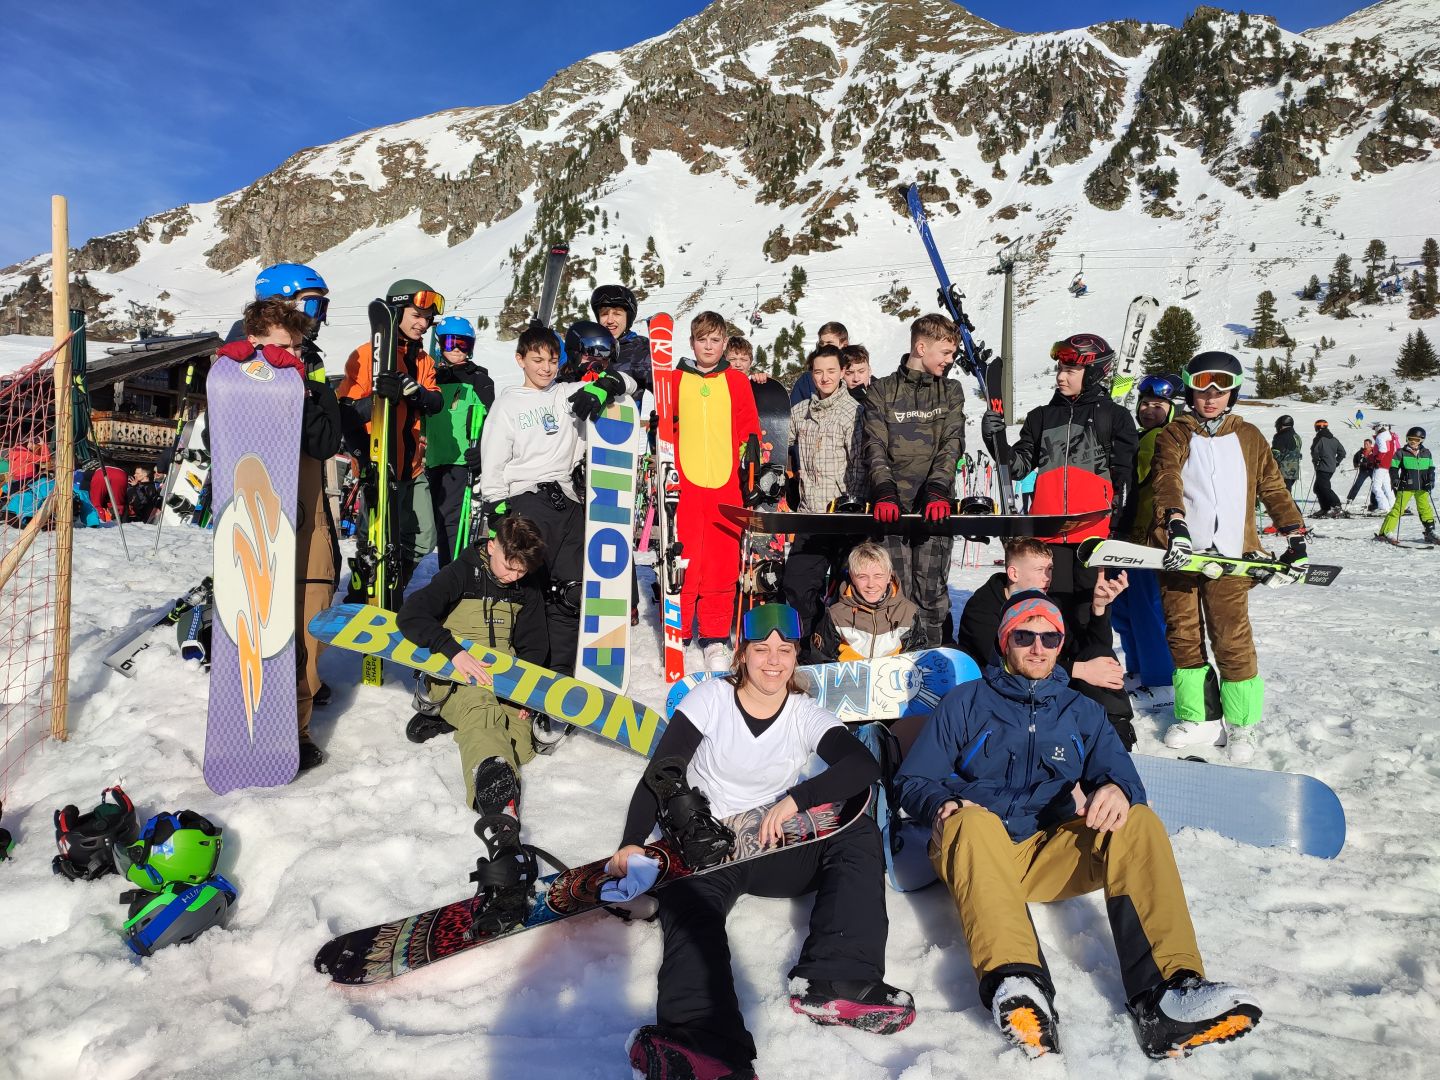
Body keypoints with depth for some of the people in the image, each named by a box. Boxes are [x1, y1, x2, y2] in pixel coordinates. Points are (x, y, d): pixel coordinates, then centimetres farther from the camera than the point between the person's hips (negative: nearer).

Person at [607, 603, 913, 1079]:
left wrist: (794, 799, -26)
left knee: (859, 833, -19)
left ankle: (838, 982, -34)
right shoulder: (711, 698, -4)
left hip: (772, 848, 3)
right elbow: (659, 774, -9)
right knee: (690, 904, -35)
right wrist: (631, 844, -21)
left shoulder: (806, 715, 0)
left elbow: (864, 766, -16)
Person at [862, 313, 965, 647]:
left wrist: (938, 491, -14)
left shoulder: (951, 392, 15)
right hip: (893, 506, -1)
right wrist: (884, 492, -17)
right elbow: (875, 448, -1)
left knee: (932, 594, -1)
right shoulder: (881, 391, 9)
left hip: (934, 507, 1)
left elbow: (951, 445, 2)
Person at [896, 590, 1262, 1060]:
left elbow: (1117, 768, 5)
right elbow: (914, 781, 9)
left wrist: (1117, 789, -20)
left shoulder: (1082, 712, 20)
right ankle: (1014, 983, -59)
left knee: (1137, 822, -22)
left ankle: (1163, 993, -40)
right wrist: (942, 803, -14)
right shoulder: (965, 703, 12)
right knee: (974, 821, -36)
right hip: (977, 850, -2)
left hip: (1054, 856, 3)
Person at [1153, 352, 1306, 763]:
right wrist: (1175, 523, -29)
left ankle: (1241, 725, 10)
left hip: (1229, 557, 0)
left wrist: (1296, 537, 4)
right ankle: (1198, 718, 19)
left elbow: (1273, 489, 14)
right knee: (1184, 636, 5)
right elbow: (1167, 479, -12)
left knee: (1233, 640, -5)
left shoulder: (1248, 437, 13)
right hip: (1179, 551, 0)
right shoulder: (1173, 435, 6)